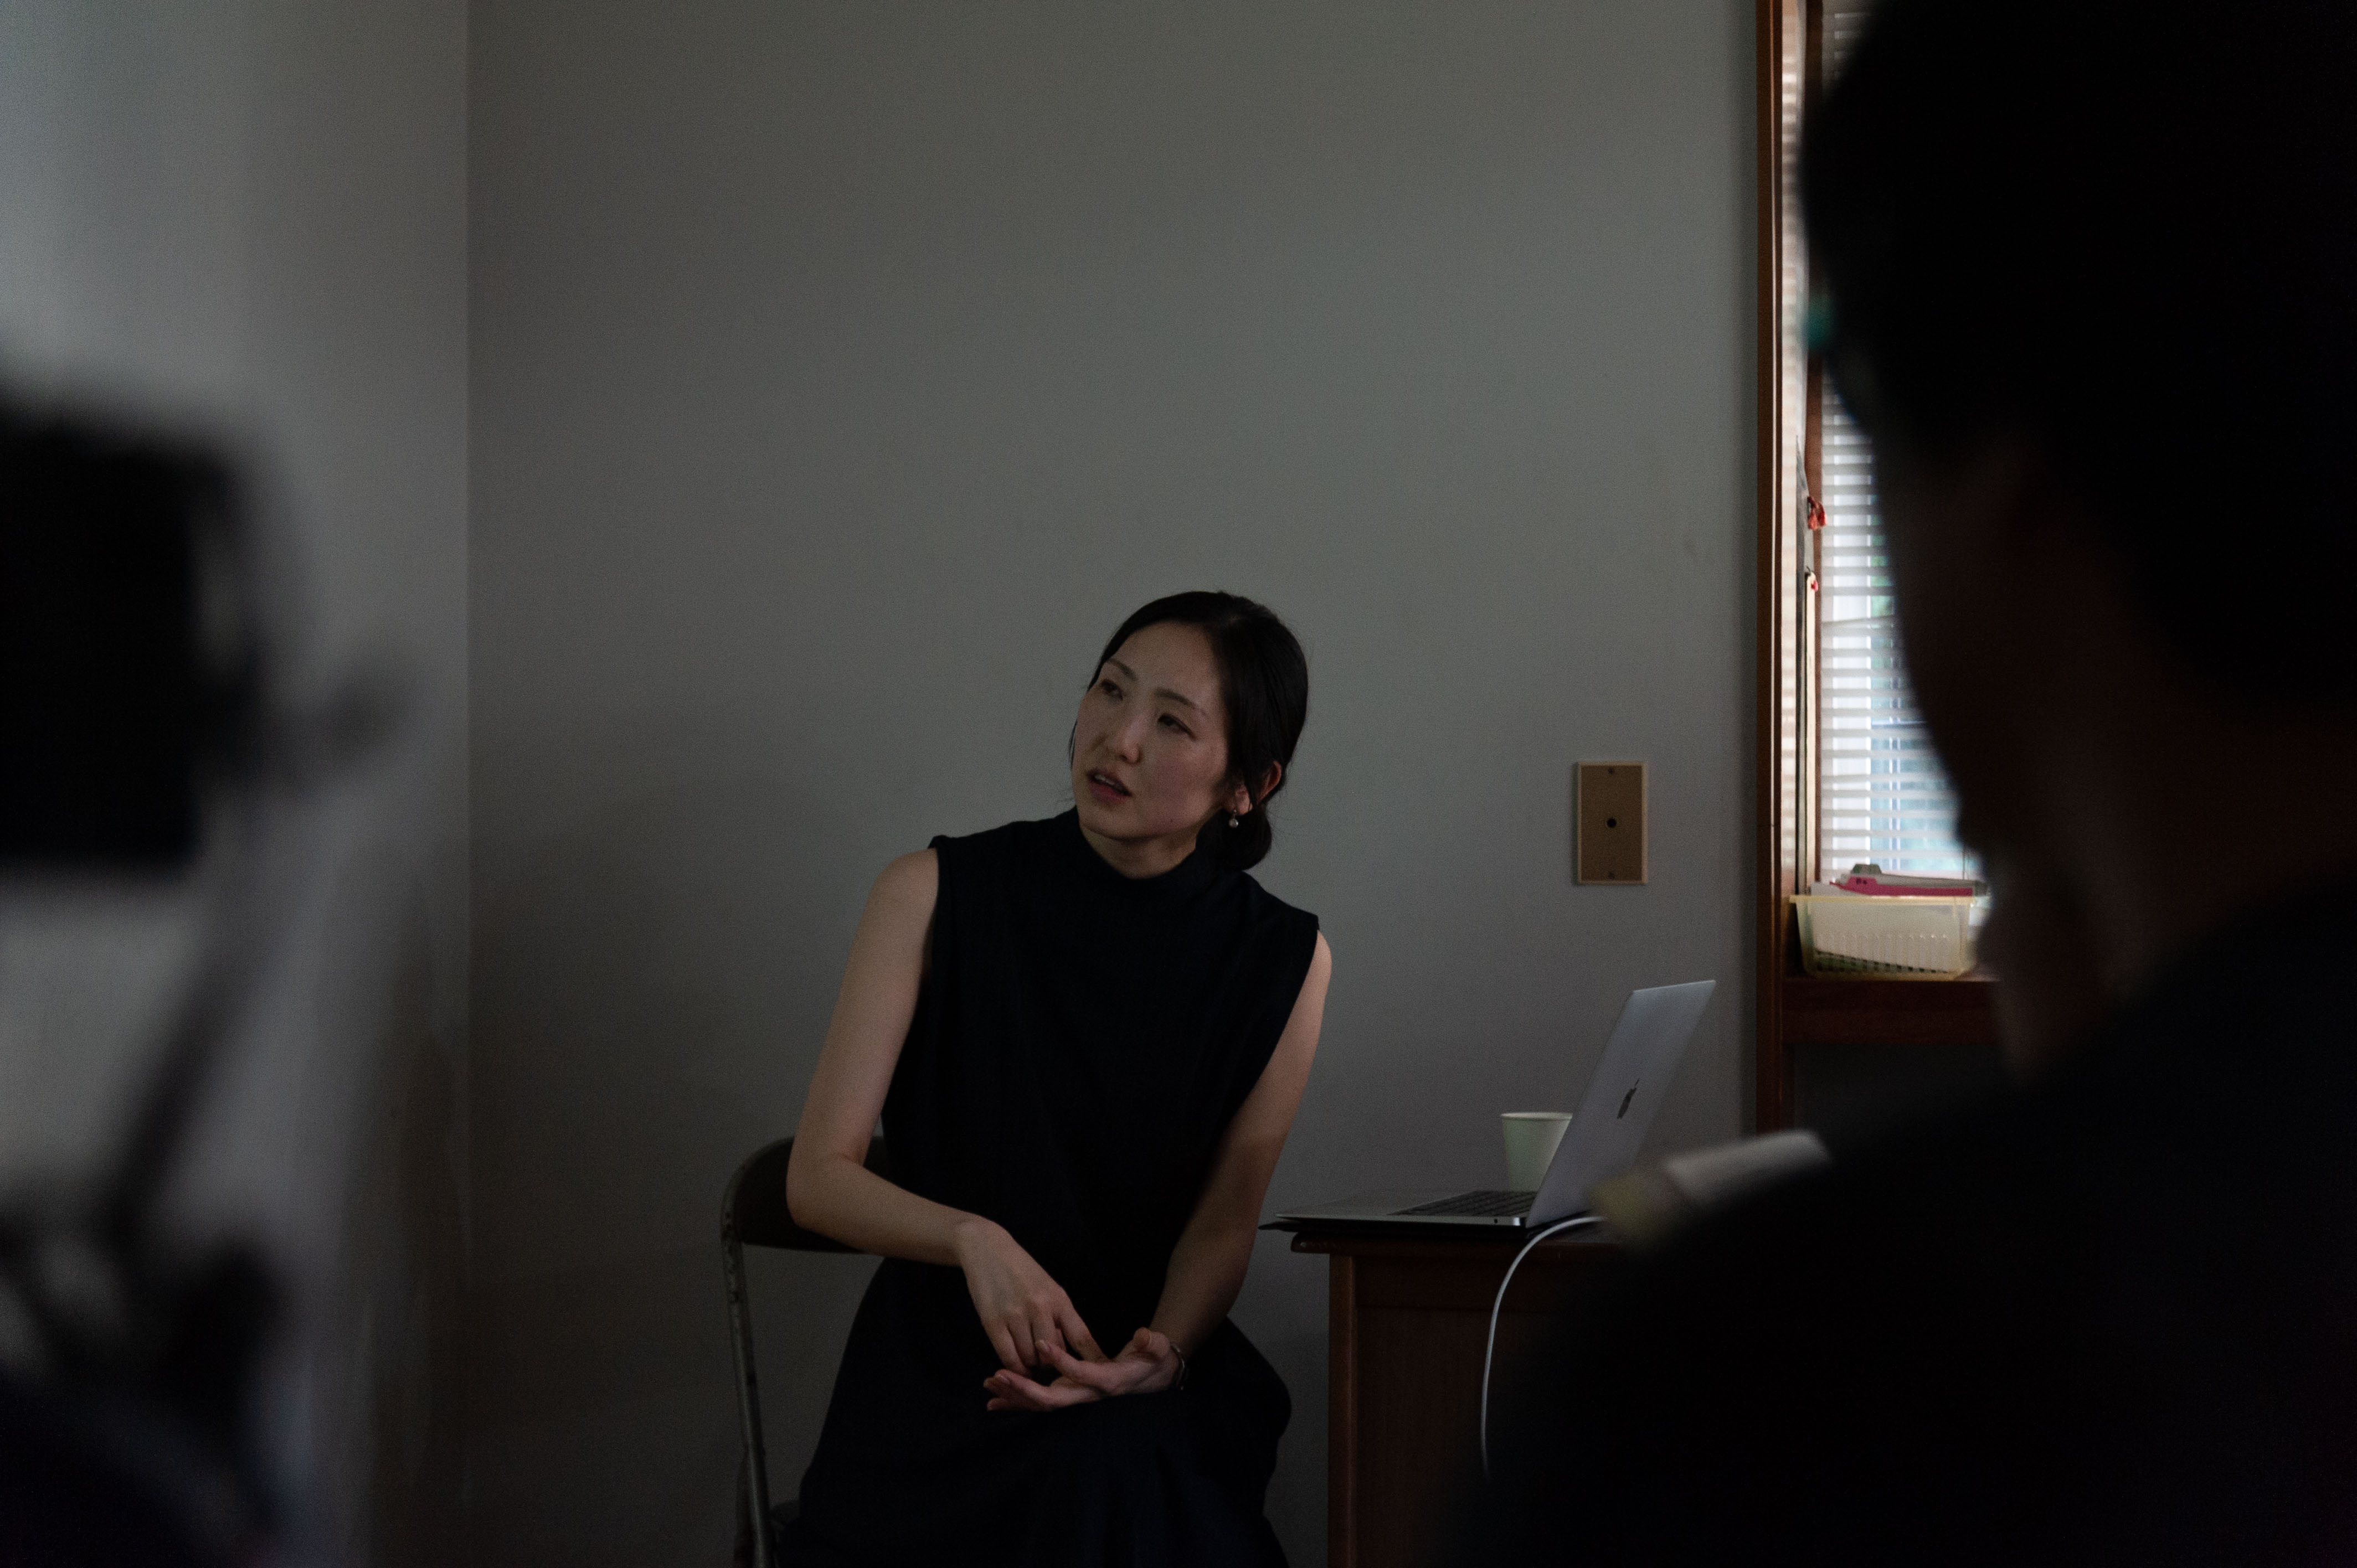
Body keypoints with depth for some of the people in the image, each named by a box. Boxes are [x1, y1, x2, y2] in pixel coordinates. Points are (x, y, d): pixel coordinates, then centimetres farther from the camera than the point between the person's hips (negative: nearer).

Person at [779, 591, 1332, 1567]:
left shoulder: (1283, 963, 2)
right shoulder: (935, 895, -2)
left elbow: (1225, 1219, 2)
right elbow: (817, 1176, -4)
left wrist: (1163, 1352, -20)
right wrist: (975, 1240, -23)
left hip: (1143, 1369, 1)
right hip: (938, 1368, -1)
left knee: (1114, 1475, -34)